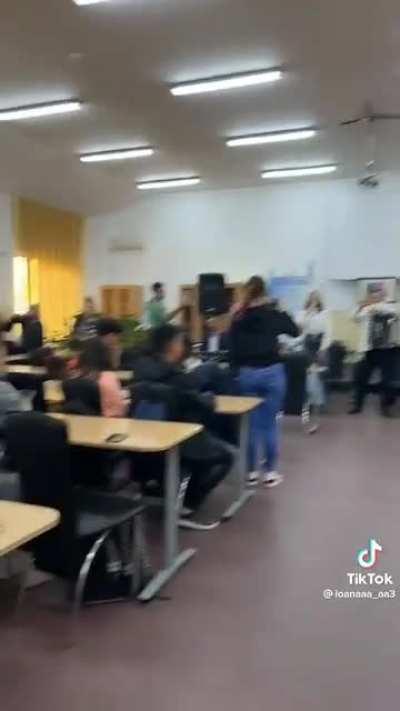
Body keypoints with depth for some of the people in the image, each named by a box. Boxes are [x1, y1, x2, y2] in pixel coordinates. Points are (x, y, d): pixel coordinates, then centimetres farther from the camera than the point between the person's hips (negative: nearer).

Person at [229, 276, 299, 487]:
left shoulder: (238, 318, 1)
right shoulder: (274, 315, -4)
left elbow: (233, 348, 1)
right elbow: (295, 331, 12)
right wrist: (282, 313, 24)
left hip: (247, 373, 2)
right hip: (271, 372, -2)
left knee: (251, 423, 10)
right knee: (270, 423, 6)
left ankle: (251, 471, 17)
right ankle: (270, 472, 13)